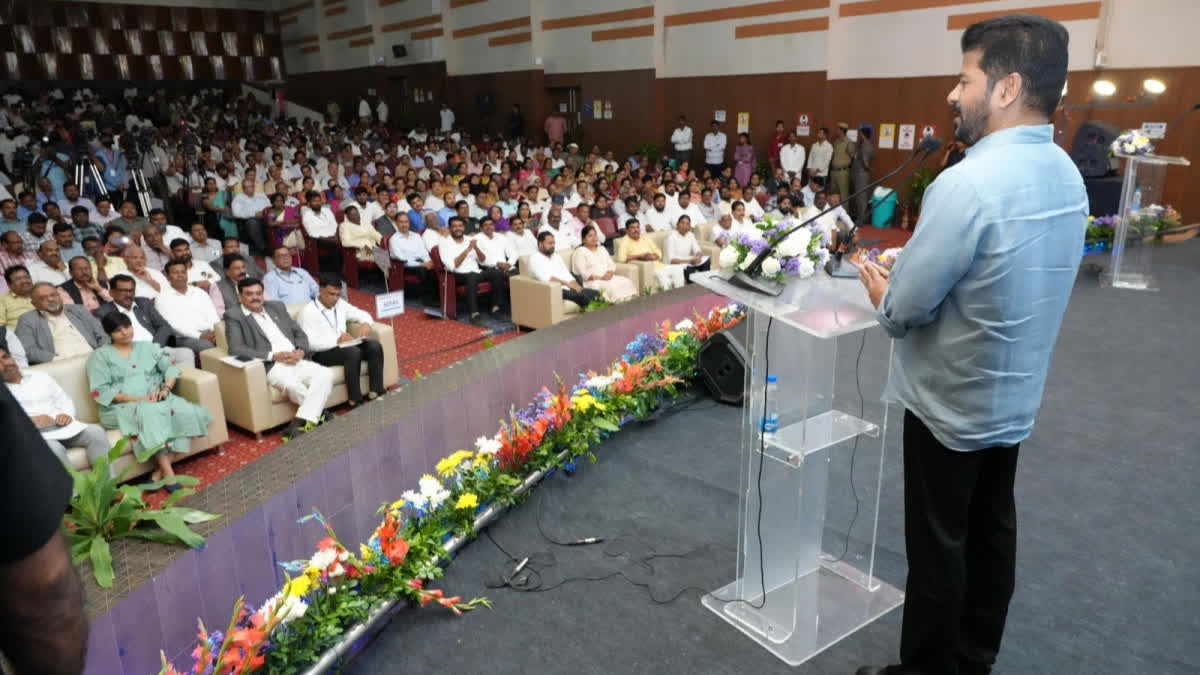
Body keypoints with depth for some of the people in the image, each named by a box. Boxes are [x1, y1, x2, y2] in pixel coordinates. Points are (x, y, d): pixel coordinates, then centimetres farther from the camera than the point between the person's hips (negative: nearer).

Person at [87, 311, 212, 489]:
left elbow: (170, 368, 11)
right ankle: (168, 472, -38)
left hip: (156, 400, 4)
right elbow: (100, 391, -3)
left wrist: (165, 389, -12)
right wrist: (136, 398, -15)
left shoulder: (148, 347, 20)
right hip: (121, 407, -3)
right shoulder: (100, 356, 9)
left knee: (185, 411, -29)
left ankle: (160, 471, -29)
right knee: (150, 413, -38)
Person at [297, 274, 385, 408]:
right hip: (321, 353, -7)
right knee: (353, 352, -33)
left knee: (374, 345, -18)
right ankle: (355, 400, -28)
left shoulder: (340, 304, 12)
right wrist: (337, 340, -30)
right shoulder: (308, 311, -9)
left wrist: (365, 324, -6)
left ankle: (375, 392, -22)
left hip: (344, 346, 7)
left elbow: (363, 315, 19)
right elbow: (309, 343, -19)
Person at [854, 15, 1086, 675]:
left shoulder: (968, 183, -27)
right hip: (1014, 396, 8)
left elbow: (904, 310, -24)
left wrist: (880, 288, -2)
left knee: (939, 545, 7)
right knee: (992, 529, 20)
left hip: (951, 401, -8)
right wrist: (906, 273, 6)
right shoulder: (1067, 175, 2)